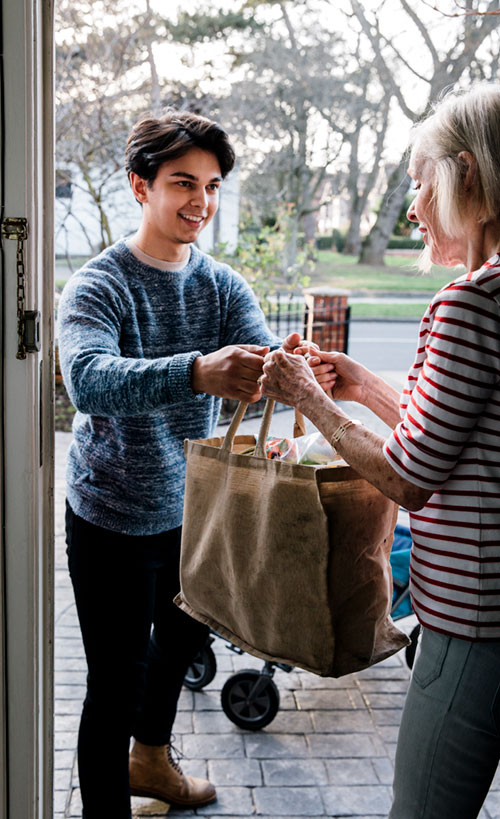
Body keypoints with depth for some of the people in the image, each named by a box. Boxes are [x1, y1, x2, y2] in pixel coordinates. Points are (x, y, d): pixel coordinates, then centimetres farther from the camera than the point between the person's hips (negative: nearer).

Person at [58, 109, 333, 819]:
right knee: (117, 683, 0)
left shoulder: (224, 286, 0)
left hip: (191, 508, 7)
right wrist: (195, 372, -52)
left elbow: (262, 364, -15)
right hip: (113, 520, -6)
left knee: (181, 640, 25)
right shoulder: (99, 286, -17)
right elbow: (88, 380, -36)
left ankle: (151, 760, 52)